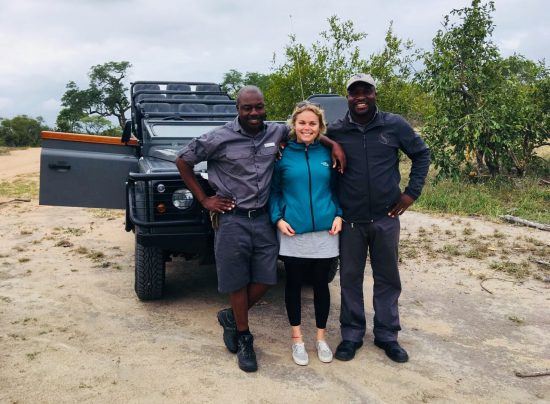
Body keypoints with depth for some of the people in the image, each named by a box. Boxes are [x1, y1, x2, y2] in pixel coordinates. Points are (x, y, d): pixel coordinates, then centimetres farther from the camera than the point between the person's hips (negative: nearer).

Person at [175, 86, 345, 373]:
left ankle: (230, 317, 33)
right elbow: (183, 161, 0)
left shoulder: (276, 132, 2)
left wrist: (333, 145, 3)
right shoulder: (219, 138, -9)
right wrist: (204, 200, -3)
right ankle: (244, 338, 26)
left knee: (265, 279, 7)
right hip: (232, 220, -3)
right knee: (237, 282, 6)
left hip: (263, 218, 4)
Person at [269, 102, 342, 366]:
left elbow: (337, 187, 11)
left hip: (325, 231, 1)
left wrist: (339, 215, -2)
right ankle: (297, 339, 27)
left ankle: (321, 337, 29)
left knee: (321, 284, 11)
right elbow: (273, 190, 4)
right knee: (294, 284, 9)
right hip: (293, 232, -1)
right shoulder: (283, 154, -1)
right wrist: (278, 218, -8)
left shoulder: (327, 153, 4)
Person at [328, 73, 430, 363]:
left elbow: (421, 154, 6)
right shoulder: (335, 131, -3)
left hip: (386, 217, 1)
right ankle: (351, 334, 24)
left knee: (387, 278, 11)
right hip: (350, 219, 0)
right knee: (350, 278, 9)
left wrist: (412, 192, -1)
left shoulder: (394, 125, -2)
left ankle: (387, 335, 27)